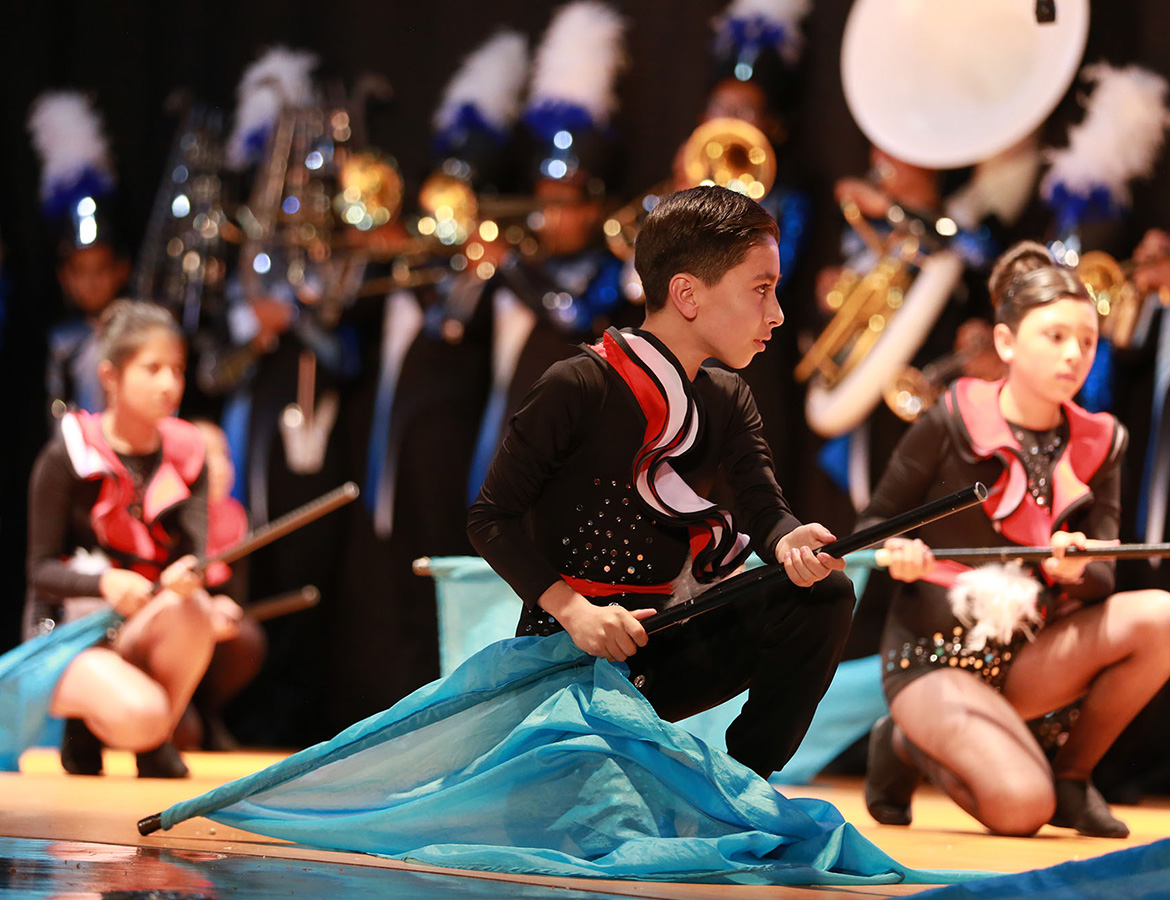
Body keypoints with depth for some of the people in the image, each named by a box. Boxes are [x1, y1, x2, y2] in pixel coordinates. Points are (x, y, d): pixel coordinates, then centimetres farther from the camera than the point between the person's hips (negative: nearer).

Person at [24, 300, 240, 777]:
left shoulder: (184, 453, 3)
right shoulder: (69, 455, -9)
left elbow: (195, 551, -10)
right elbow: (41, 571, -8)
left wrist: (188, 576, -35)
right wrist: (106, 582, -28)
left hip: (145, 632, 4)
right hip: (66, 630, -4)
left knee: (190, 609, -32)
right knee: (140, 716, -34)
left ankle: (157, 743, -8)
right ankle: (87, 722, 4)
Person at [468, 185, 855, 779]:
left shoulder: (728, 402, 8)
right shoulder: (578, 388, -14)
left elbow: (763, 510, -6)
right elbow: (493, 517, -11)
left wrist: (791, 543, -31)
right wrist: (571, 608, -23)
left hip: (670, 644, 6)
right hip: (575, 643, -6)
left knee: (822, 594, -15)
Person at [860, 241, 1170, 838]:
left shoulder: (1096, 446, 5)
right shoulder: (953, 425, -8)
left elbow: (1102, 581, -1)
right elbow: (873, 527, 1)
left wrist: (1078, 569, -25)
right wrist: (898, 555, -23)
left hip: (1026, 661, 5)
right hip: (934, 656, -5)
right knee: (1019, 808, -29)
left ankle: (1070, 777, 0)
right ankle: (908, 743, 6)